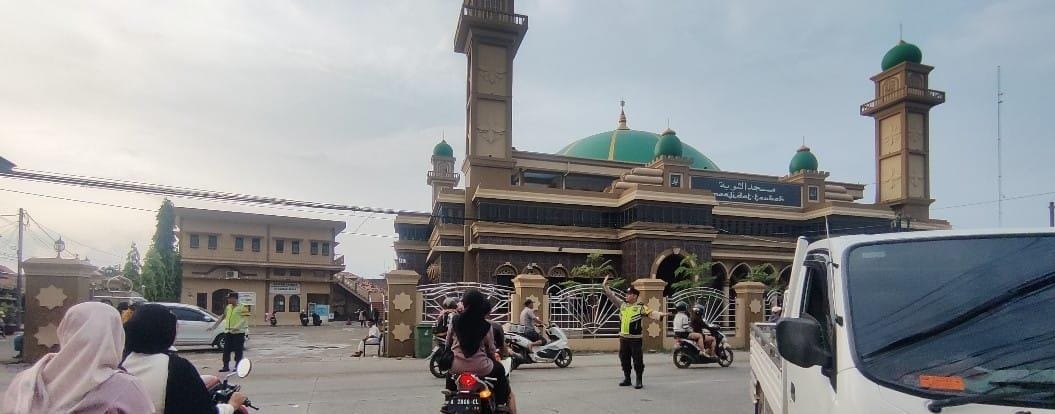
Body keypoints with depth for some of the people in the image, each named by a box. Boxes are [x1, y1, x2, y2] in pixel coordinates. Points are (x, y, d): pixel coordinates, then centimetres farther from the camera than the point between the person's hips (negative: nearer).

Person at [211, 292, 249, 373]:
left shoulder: (242, 308, -9)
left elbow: (245, 319, -18)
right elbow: (223, 317, 22)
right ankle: (226, 366, 15)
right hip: (227, 332, 7)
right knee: (226, 350, 7)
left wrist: (237, 327, -29)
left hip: (238, 333, -7)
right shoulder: (228, 307, 12)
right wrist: (215, 325, 20)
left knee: (238, 351, 0)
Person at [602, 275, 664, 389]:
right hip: (623, 338, 6)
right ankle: (627, 379, 25)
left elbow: (651, 313, -20)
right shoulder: (622, 304, 9)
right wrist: (605, 286, 14)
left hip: (635, 339, -6)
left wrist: (659, 315, -40)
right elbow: (612, 296, 16)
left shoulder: (641, 307, -8)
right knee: (624, 359, 13)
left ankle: (639, 381, 8)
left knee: (638, 360, -2)